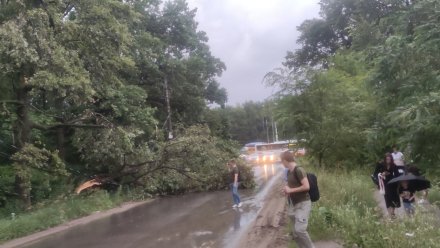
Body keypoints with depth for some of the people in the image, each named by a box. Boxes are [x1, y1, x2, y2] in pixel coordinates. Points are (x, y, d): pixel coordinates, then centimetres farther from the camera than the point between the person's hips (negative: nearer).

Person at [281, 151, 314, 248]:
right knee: (295, 232, 9)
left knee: (299, 229, -20)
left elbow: (306, 186, -24)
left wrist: (291, 190, -16)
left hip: (303, 204, -9)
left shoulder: (299, 170, -17)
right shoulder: (289, 172, 9)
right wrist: (286, 190, 3)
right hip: (293, 204, 9)